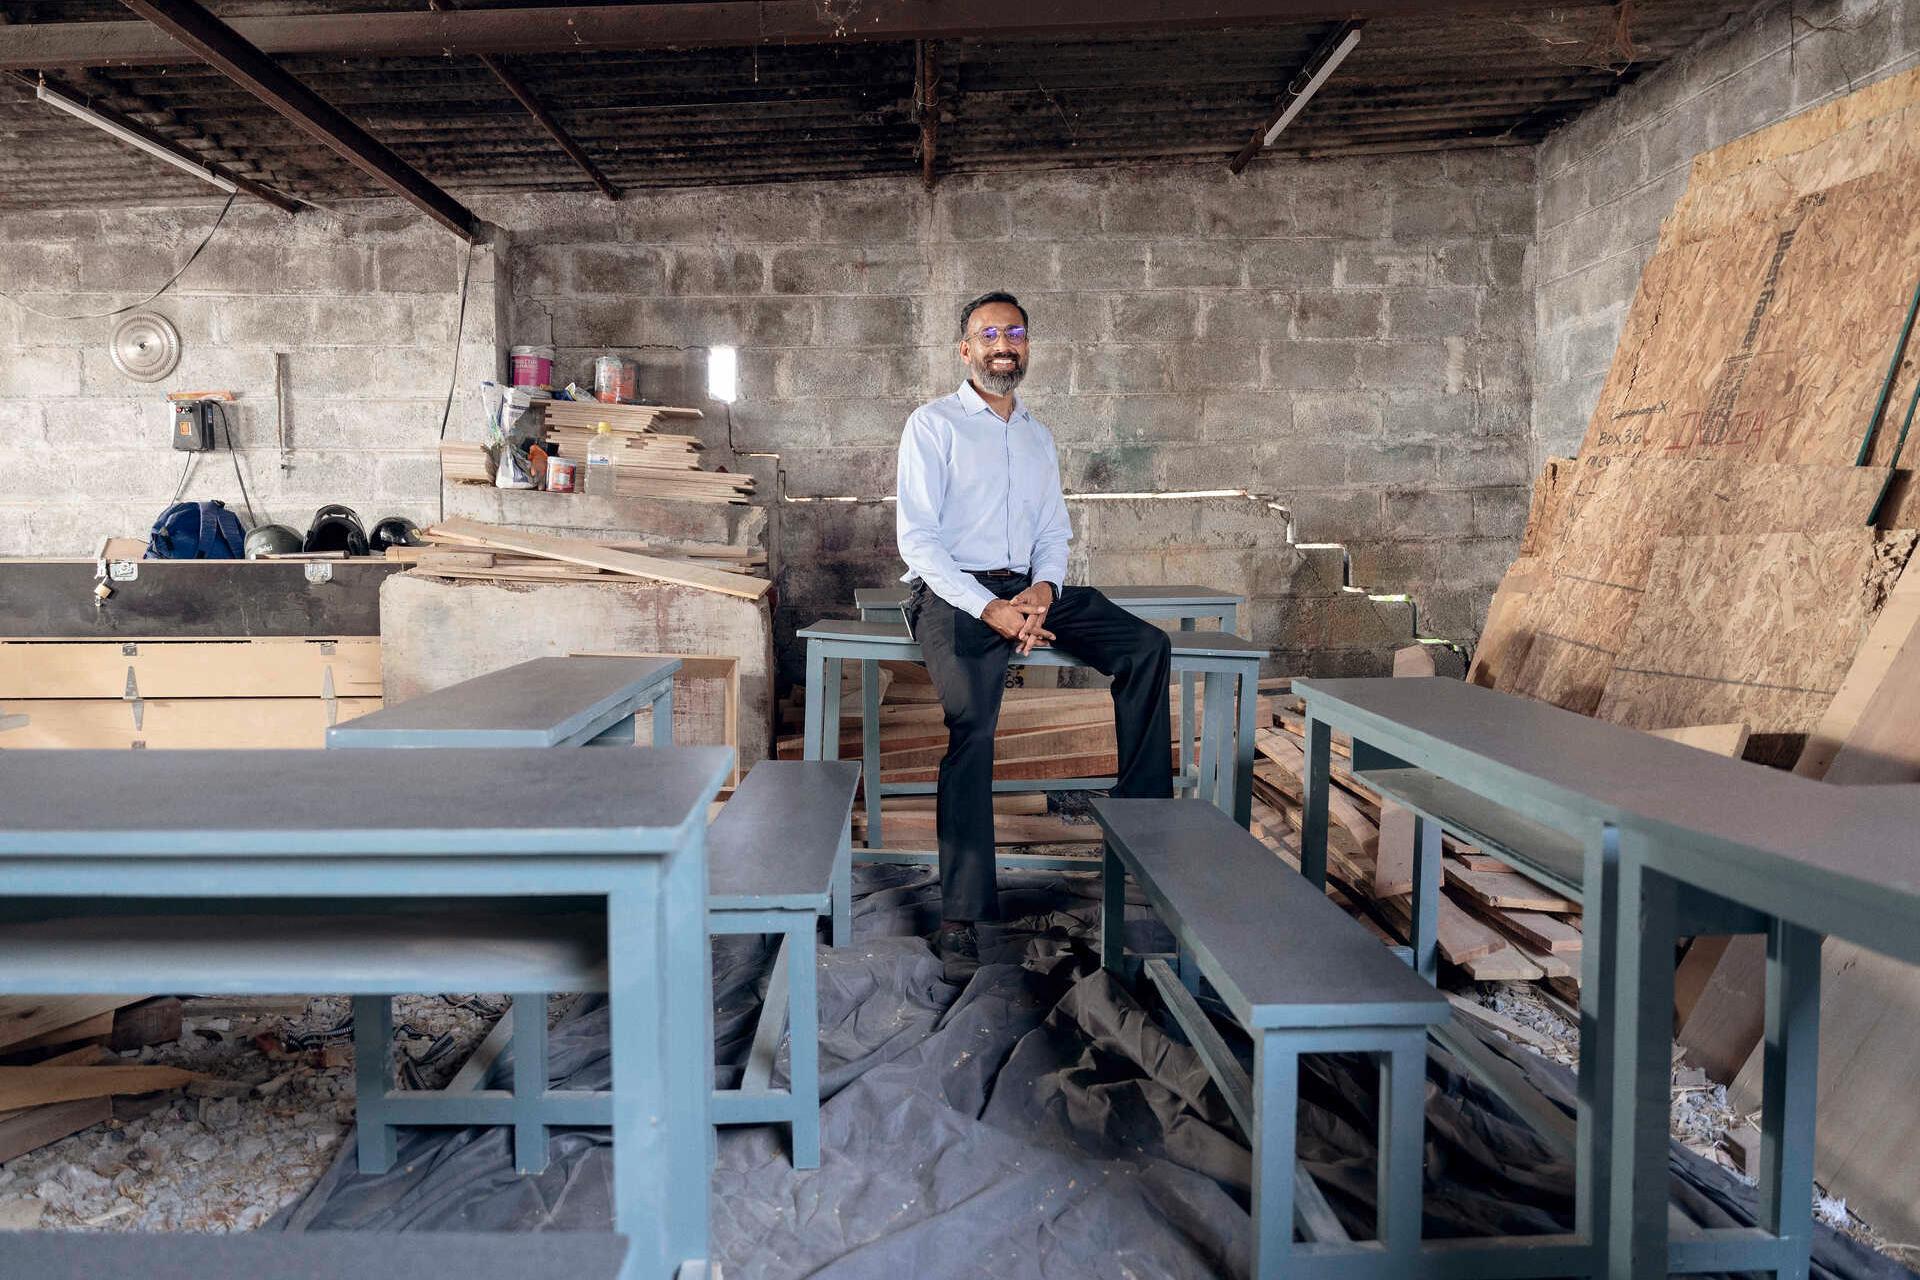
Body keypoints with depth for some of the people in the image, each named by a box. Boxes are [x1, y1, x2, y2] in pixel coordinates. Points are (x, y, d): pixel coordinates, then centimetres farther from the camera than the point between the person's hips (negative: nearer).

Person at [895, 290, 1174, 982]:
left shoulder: (1038, 437, 22)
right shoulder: (933, 424, 3)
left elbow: (1054, 534, 19)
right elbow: (916, 537, -7)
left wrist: (1043, 589, -6)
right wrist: (987, 608, -18)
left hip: (1027, 589, 6)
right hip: (952, 591, -6)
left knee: (1148, 646, -14)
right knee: (972, 719, -31)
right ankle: (962, 917, -27)